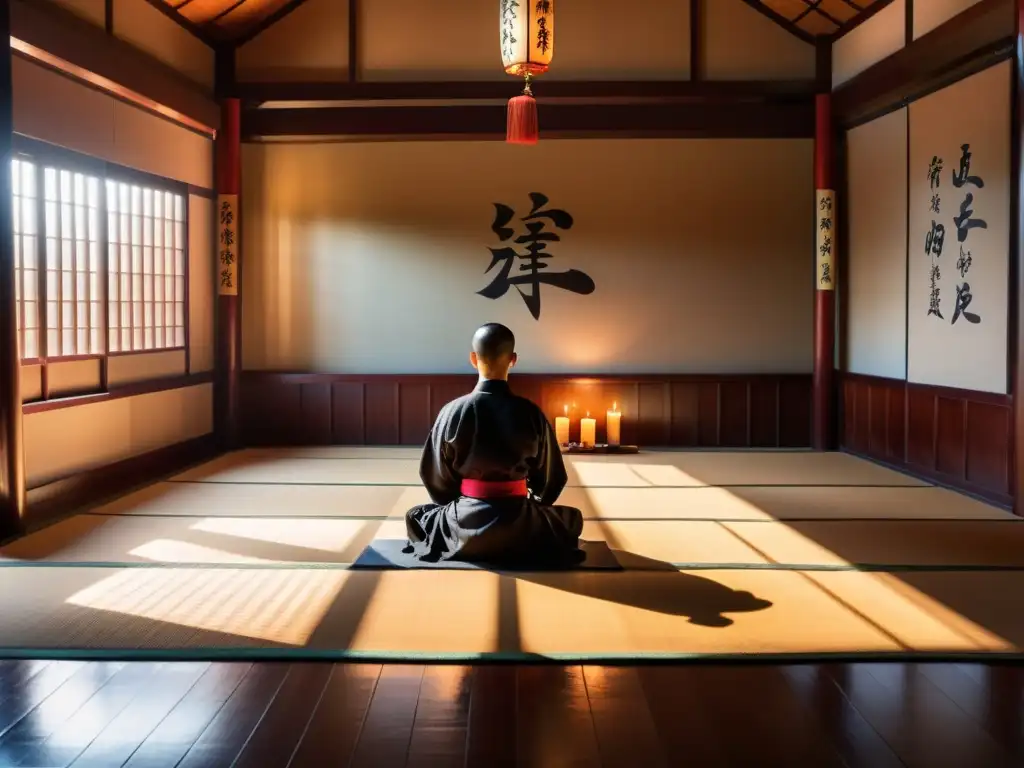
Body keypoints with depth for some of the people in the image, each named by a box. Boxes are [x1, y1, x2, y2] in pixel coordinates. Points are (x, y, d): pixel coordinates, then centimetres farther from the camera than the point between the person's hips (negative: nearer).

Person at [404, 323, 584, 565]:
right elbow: (551, 477, 3)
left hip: (465, 525, 1)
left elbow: (436, 476, 1)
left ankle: (461, 544, 20)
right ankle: (515, 546, 20)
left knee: (415, 516, 32)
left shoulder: (452, 411, -9)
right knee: (573, 518, 28)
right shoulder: (530, 413, -8)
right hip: (520, 525, -1)